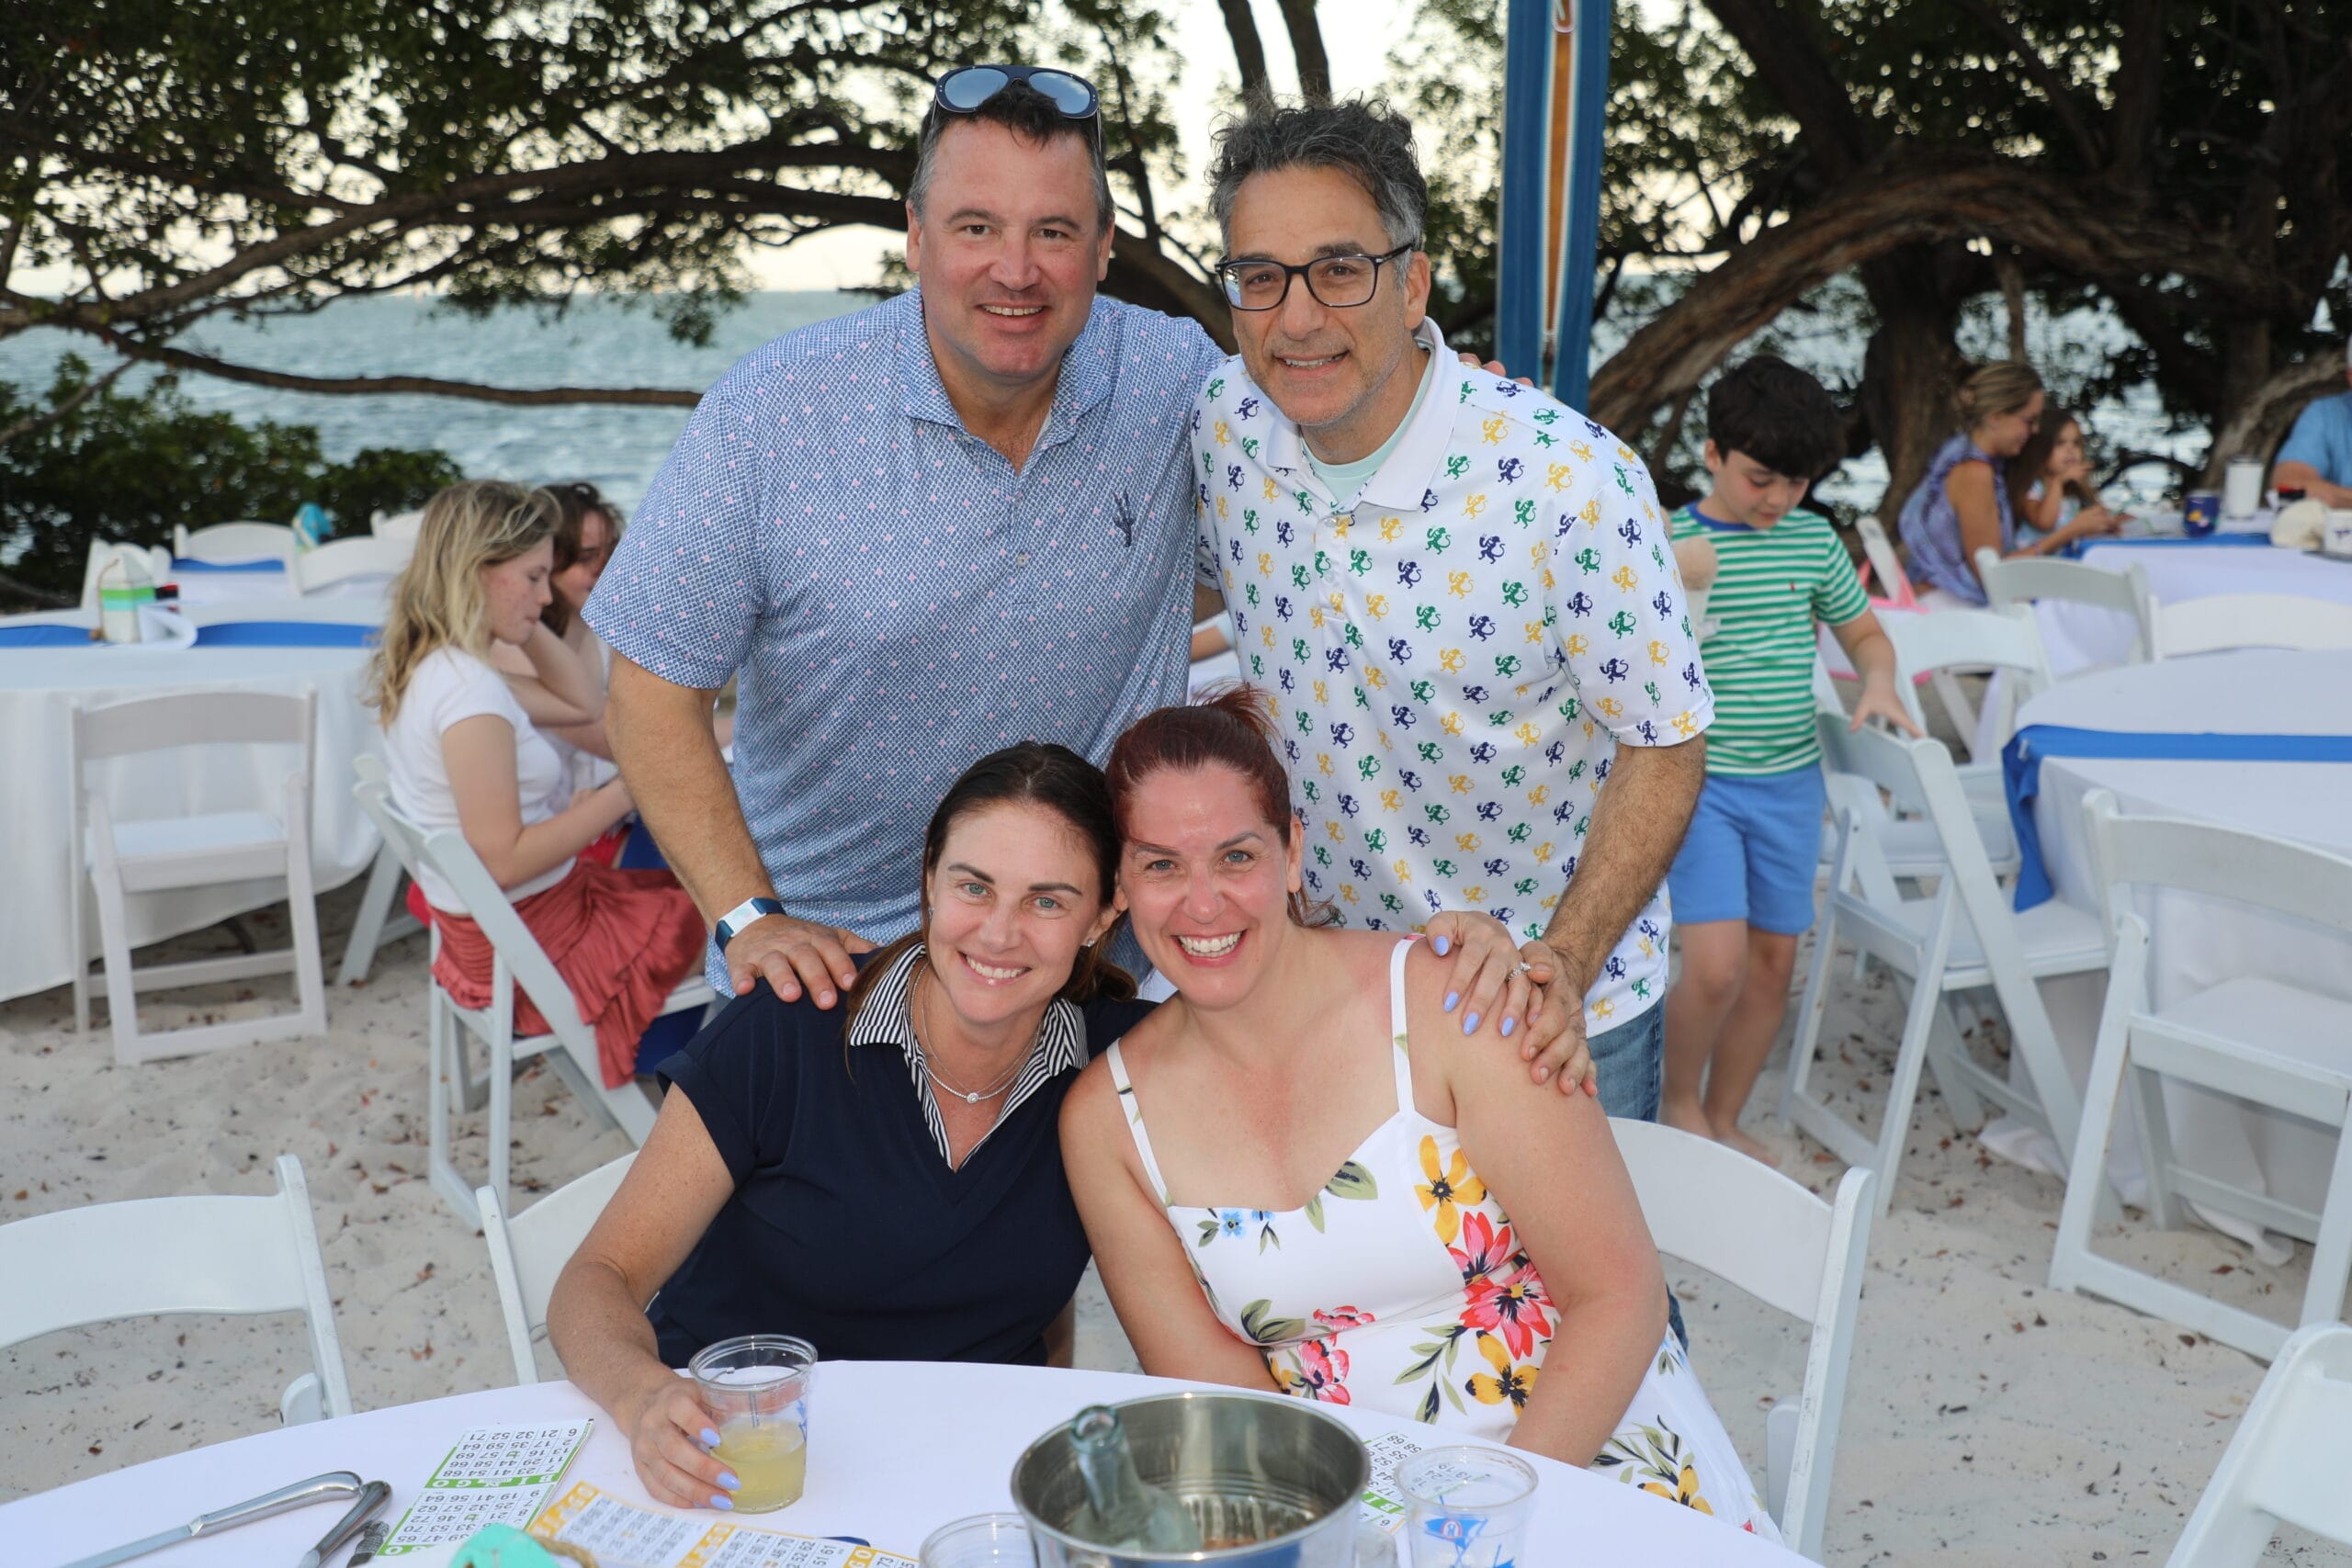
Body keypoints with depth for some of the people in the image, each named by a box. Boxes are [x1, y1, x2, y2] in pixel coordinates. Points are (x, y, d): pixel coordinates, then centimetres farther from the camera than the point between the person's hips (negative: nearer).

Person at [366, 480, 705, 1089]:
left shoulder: (434, 668, 3)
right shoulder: (469, 691, -27)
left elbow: (582, 705, 12)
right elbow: (505, 860, -27)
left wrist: (527, 625, 2)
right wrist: (625, 793, -24)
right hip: (531, 943, -10)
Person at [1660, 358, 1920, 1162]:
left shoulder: (1814, 541, 6)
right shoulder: (1668, 546, -8)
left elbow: (1864, 633, 18)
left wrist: (1879, 686, -1)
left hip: (1790, 782, 5)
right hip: (1699, 779, -5)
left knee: (1772, 960, 8)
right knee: (1716, 963, -15)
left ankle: (1722, 1119, 26)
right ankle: (1677, 1102, 13)